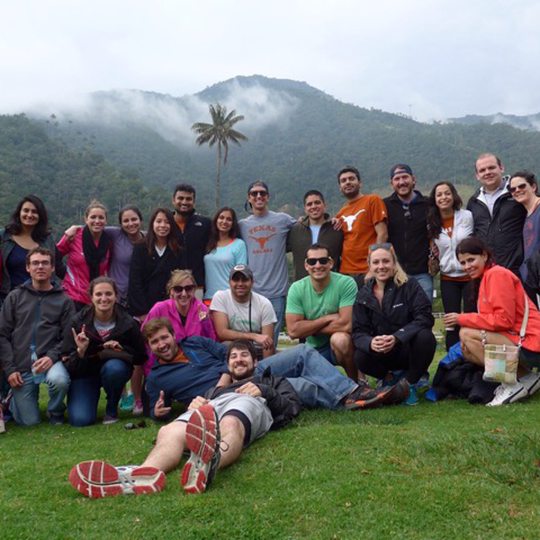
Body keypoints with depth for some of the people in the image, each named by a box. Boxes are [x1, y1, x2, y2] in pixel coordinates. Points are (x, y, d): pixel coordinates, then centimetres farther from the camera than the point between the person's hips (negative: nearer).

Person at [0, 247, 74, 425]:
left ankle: (55, 411, 0)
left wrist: (52, 357, -18)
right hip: (21, 367, 1)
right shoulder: (15, 297, 7)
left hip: (50, 361, -1)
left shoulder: (64, 300, 4)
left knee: (59, 379, -35)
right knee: (29, 421, -1)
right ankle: (14, 399, 36)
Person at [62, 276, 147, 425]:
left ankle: (112, 409, -7)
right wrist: (80, 351, -32)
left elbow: (141, 357, -6)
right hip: (84, 373, 0)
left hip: (114, 368, 0)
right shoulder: (78, 322, -13)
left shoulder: (128, 323, -13)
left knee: (114, 367, -37)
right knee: (80, 419, -20)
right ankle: (93, 394, 17)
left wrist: (121, 348, -22)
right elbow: (67, 362, -12)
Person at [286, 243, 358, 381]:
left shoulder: (346, 283, -17)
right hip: (314, 348, 4)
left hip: (344, 345, -3)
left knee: (339, 338, -35)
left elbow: (346, 325, -25)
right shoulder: (297, 288, -7)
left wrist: (308, 328, -14)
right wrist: (328, 318, -19)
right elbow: (293, 330, -14)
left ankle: (355, 381, -10)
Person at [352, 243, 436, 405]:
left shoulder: (409, 286, -9)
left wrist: (397, 338, -34)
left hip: (409, 350, -1)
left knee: (425, 337, -33)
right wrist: (370, 342, -32)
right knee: (360, 358, -29)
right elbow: (358, 332, -7)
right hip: (383, 354, 2)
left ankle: (410, 383, -5)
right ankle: (390, 377, 6)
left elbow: (425, 317, -19)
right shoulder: (363, 296, -1)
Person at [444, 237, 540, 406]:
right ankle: (524, 375, 8)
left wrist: (462, 319, -12)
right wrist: (463, 319, -5)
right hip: (515, 339, 10)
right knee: (467, 350, 11)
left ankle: (512, 385, -8)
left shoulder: (497, 273, -12)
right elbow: (493, 319, 13)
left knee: (466, 334, -16)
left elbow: (504, 319, -19)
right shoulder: (484, 277, 16)